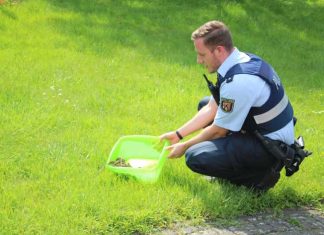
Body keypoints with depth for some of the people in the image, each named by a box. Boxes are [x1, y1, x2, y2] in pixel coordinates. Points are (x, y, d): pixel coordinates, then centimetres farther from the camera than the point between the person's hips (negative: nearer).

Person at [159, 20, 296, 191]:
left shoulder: (238, 82, -29)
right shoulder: (241, 61, 1)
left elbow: (218, 131, -17)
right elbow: (211, 109, 11)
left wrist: (184, 147, -1)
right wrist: (178, 134, 13)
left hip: (272, 150, -10)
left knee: (195, 157, -22)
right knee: (204, 103, 20)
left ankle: (259, 177, -7)